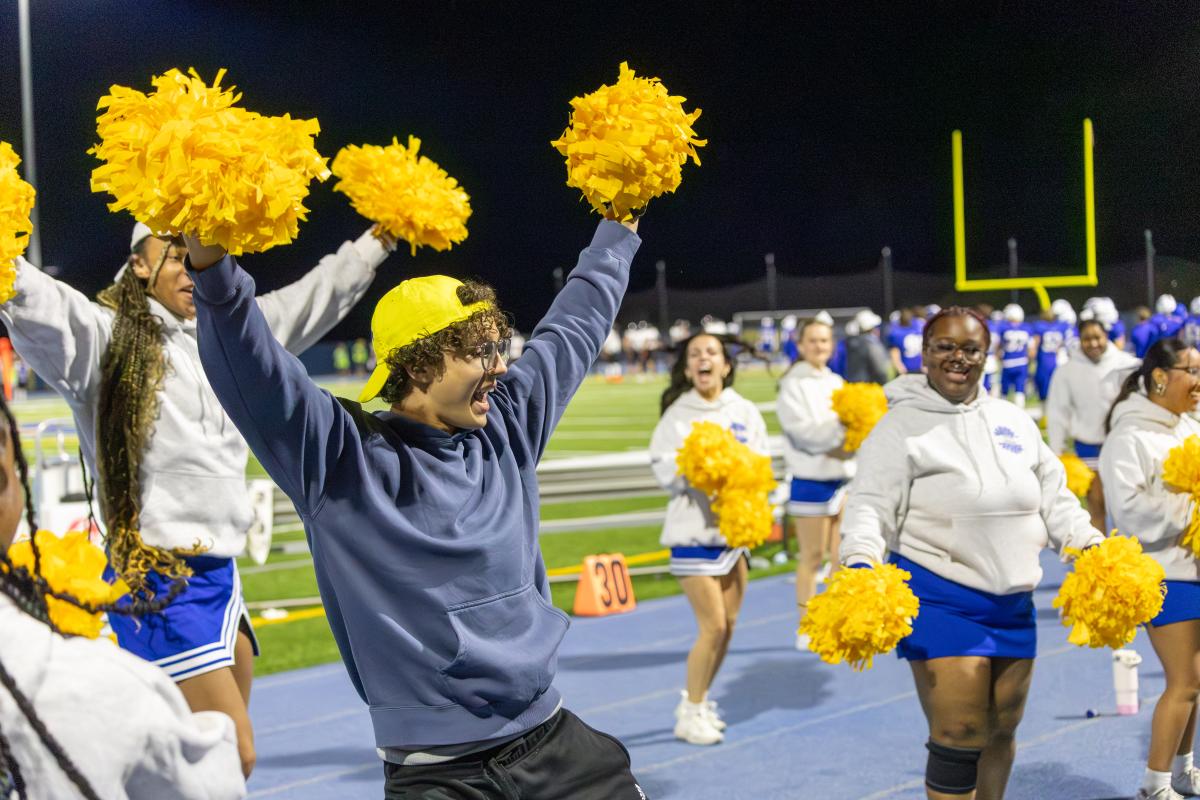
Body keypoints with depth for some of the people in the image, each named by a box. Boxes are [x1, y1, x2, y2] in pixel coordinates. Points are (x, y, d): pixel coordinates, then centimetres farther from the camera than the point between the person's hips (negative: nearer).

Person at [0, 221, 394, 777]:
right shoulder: (106, 336, -4)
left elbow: (313, 298, 26)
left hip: (220, 574, 8)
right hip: (158, 579, -7)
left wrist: (378, 240, 30)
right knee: (233, 755, -12)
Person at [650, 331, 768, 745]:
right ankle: (690, 715, 7)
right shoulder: (678, 414, -4)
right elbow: (663, 463, -12)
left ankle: (698, 703, 27)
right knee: (713, 626, -8)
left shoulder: (745, 411, 4)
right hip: (694, 529, -5)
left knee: (728, 625, 10)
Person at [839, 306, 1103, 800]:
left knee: (1001, 732, 16)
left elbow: (1053, 496, 17)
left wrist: (1089, 544, 4)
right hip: (940, 601, -6)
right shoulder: (902, 425, -5)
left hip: (1012, 602, 6)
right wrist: (860, 562, -30)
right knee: (958, 739, -10)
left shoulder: (1014, 421, 12)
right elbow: (872, 504, -14)